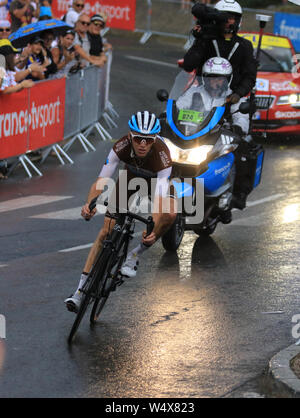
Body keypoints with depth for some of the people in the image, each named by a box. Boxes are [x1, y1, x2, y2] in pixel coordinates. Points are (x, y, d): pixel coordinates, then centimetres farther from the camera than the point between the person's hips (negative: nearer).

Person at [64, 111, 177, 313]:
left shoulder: (162, 154, -41)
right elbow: (102, 180, -38)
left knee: (170, 214, -34)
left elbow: (160, 198, -47)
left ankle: (135, 256, -12)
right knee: (106, 232, -8)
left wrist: (153, 230, -61)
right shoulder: (122, 147, -35)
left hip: (157, 178, -2)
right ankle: (80, 291, -6)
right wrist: (90, 205, -57)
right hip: (131, 175, 2)